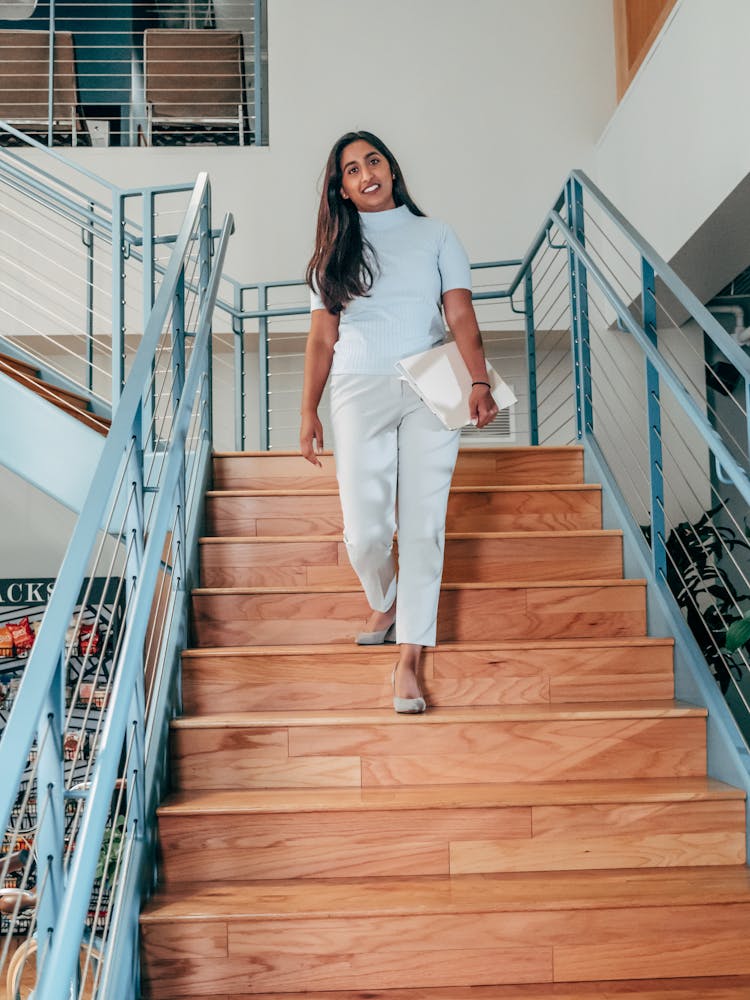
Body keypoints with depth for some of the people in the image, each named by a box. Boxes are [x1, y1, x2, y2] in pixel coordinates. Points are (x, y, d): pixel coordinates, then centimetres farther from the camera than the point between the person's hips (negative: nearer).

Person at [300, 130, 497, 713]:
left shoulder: (435, 235, 12)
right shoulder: (335, 251, 15)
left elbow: (462, 317, 2)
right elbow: (322, 337, 14)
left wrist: (480, 384, -13)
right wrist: (309, 411, 8)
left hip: (429, 392, 0)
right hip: (359, 390, 1)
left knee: (423, 527, -5)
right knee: (365, 531, -7)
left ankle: (408, 661, 3)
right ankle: (384, 603, 27)